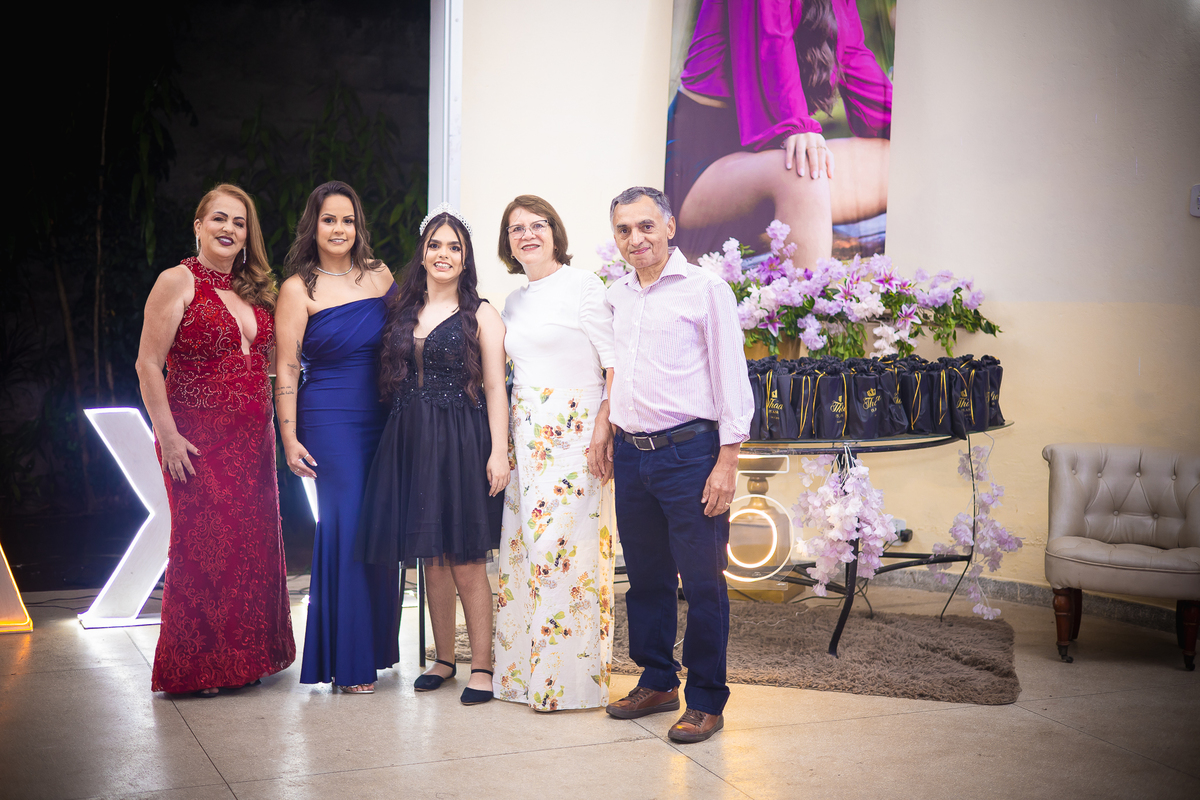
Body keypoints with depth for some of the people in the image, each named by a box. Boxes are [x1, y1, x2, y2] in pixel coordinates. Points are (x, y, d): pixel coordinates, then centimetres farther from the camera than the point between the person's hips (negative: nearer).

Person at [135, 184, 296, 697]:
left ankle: (244, 657, 21)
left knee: (252, 544, 8)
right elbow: (148, 364, -9)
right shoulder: (177, 282, -5)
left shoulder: (253, 290, 14)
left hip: (253, 438, 6)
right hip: (198, 437, -6)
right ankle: (193, 668, 11)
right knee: (201, 546, -2)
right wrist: (167, 435, -15)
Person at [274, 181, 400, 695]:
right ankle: (348, 661, 8)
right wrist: (289, 437, -10)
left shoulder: (380, 275, 9)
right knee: (346, 527, -5)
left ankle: (377, 644, 23)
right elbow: (285, 367, -5)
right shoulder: (299, 288, -3)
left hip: (383, 420, 5)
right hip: (330, 421, -5)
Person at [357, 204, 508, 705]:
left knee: (466, 559, -3)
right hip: (410, 442, 5)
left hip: (462, 442, -4)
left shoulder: (480, 316, 0)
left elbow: (495, 387, -5)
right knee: (431, 558, 10)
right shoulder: (402, 311, 13)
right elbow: (391, 378, 16)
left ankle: (481, 665, 7)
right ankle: (444, 658, 23)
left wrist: (498, 451, -13)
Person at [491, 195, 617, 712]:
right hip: (525, 435, 7)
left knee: (559, 548, -9)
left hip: (572, 433, -7)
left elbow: (618, 367, -9)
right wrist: (504, 437, 13)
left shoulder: (581, 286, -4)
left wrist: (604, 428, -19)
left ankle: (569, 679, 1)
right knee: (522, 548, 5)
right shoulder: (514, 303, 17)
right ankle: (524, 670, 15)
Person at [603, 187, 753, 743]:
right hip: (631, 454, 6)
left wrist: (727, 461, -13)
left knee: (702, 582, 0)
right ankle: (656, 682, 29)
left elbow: (732, 379, -7)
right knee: (645, 576, 14)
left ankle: (706, 701, 12)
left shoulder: (705, 289, -4)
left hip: (688, 452, -6)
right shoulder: (615, 296, 14)